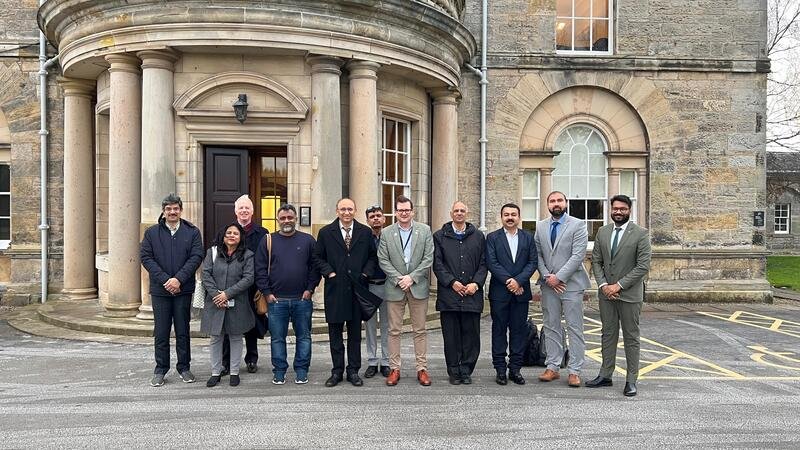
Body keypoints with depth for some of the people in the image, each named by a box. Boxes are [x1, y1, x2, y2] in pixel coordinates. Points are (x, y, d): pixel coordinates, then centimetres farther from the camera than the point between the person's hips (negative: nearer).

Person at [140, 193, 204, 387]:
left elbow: (196, 257, -5)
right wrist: (165, 279, -13)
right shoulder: (151, 233, 6)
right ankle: (160, 370, 18)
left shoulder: (192, 232, 4)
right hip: (160, 290, 0)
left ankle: (184, 367, 20)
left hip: (183, 289, 0)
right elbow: (146, 257, -2)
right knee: (161, 332, 6)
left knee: (183, 331, 9)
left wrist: (179, 279, -15)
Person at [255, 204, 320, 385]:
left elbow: (315, 267, 5)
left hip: (302, 299, 0)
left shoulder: (308, 240, 6)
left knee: (304, 336, 6)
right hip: (276, 300, 0)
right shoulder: (268, 241, 5)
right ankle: (279, 372, 18)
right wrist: (267, 293, -3)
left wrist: (310, 289, -3)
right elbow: (260, 269, 4)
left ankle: (301, 371, 17)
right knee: (277, 338, 6)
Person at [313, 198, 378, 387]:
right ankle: (337, 371, 16)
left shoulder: (365, 232, 6)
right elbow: (318, 257, 6)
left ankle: (353, 371, 17)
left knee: (355, 332, 8)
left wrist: (366, 273, -4)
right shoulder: (326, 232, 4)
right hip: (335, 288, -1)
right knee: (335, 332, 6)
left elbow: (373, 256, 10)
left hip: (358, 288, 1)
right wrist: (329, 273, -6)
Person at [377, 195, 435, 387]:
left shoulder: (425, 230, 3)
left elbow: (428, 258, -2)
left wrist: (412, 277, -11)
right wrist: (398, 279, -11)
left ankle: (422, 368, 13)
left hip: (418, 286, 0)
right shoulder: (386, 232, 3)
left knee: (420, 330, 6)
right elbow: (383, 260, 0)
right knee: (394, 331, 5)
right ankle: (394, 369, 14)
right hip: (394, 287, 0)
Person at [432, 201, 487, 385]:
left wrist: (476, 283, -6)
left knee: (471, 335, 3)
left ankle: (466, 371, 14)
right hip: (448, 294, -1)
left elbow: (483, 264, 8)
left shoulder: (478, 236, 12)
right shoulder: (440, 236, 7)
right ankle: (454, 372, 14)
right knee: (451, 336, 3)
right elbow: (437, 264, 1)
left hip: (472, 294, 1)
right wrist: (452, 282, -10)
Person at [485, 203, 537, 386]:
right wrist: (508, 281, -14)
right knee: (499, 330, 3)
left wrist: (518, 281, -12)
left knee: (519, 330, 5)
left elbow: (532, 262, 1)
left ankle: (515, 368, 14)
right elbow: (492, 263, -6)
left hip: (521, 291, 2)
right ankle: (500, 369, 11)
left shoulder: (528, 237, 9)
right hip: (499, 292, -2)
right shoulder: (492, 237, 3)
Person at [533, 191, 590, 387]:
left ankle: (574, 371, 7)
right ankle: (552, 367, 16)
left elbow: (578, 256, -11)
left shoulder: (578, 225, -2)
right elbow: (537, 255, 7)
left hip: (571, 283, -4)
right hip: (548, 284, 4)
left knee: (575, 329, 1)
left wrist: (559, 277, -14)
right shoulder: (540, 226, 10)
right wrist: (547, 277, -7)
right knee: (551, 327, 9)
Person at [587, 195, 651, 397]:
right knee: (608, 334, 12)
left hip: (629, 294, -4)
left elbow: (643, 266, -12)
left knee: (631, 337, 4)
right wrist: (603, 285, -7)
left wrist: (619, 285, -15)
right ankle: (605, 375, 20)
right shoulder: (602, 232, 8)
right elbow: (596, 261, 8)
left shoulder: (640, 234, -7)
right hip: (606, 292, 4)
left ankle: (631, 380, 12)